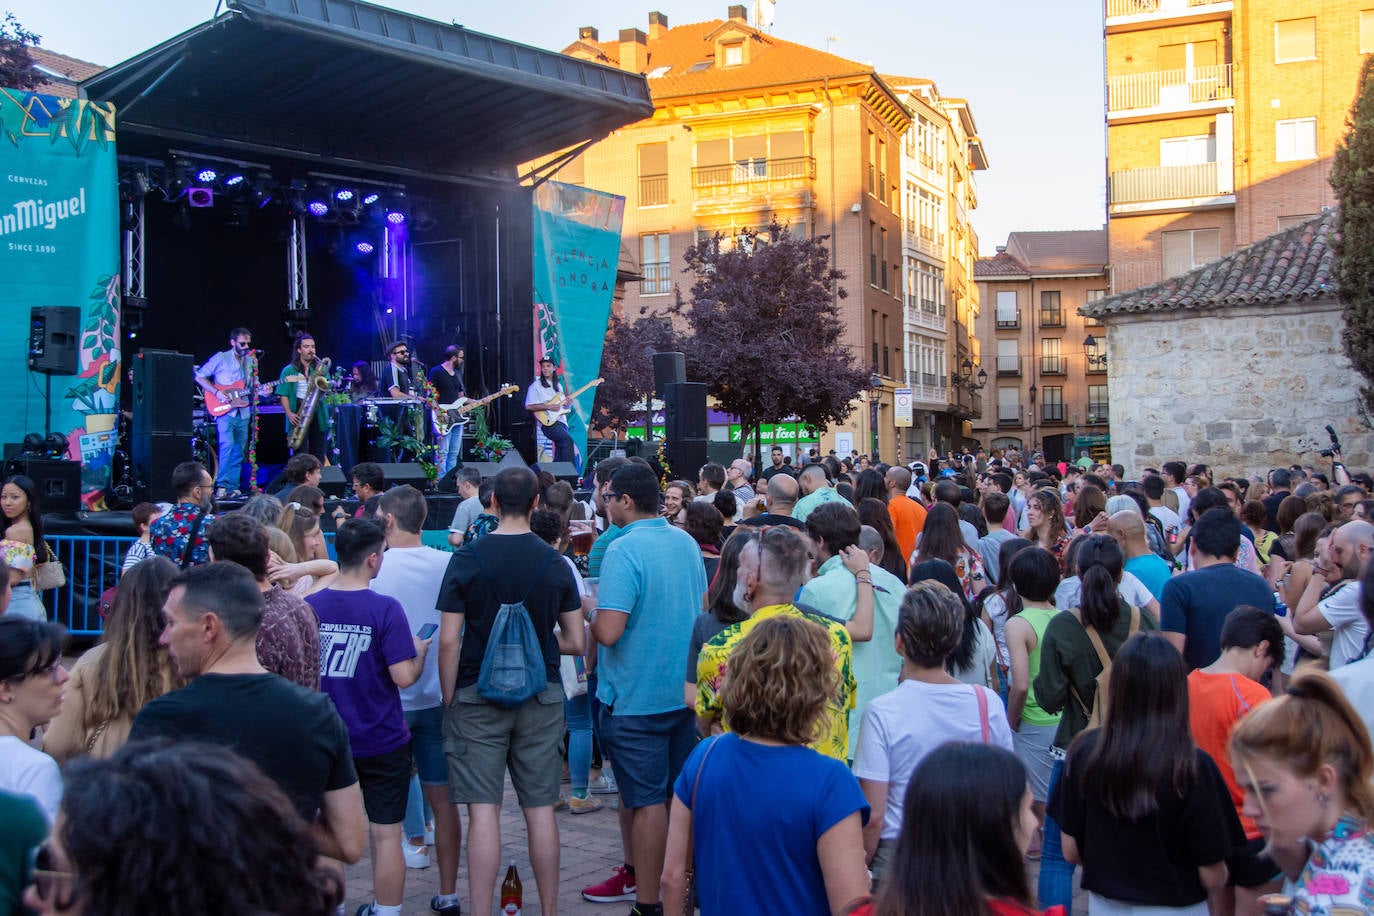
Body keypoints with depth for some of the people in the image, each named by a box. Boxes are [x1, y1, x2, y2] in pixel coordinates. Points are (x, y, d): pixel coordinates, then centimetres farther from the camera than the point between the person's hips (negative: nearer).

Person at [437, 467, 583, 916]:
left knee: (483, 810, 1)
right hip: (541, 697, 2)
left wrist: (448, 701, 2)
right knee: (540, 810, 9)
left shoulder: (467, 559, -6)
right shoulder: (555, 562, 0)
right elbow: (575, 642, 3)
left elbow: (449, 641, -8)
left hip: (478, 694, -2)